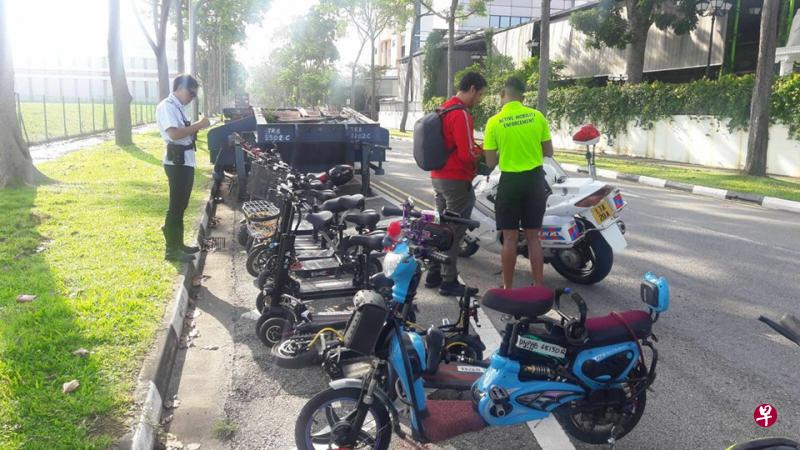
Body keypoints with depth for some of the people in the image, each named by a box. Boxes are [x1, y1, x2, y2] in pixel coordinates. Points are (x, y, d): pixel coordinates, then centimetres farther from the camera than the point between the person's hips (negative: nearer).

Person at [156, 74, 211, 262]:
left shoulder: (178, 107, 17)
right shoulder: (167, 106, -13)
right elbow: (174, 133, -25)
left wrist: (196, 126, 9)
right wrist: (198, 125, -19)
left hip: (186, 161, 10)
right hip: (177, 162, -10)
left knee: (181, 205, 15)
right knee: (176, 206, -6)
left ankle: (178, 244, 25)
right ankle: (171, 250, 0)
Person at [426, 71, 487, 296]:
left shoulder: (444, 108, 13)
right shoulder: (461, 114, -18)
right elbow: (467, 154, -23)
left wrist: (477, 149, 10)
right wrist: (484, 155, -4)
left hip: (439, 177, 10)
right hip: (457, 180, -10)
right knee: (455, 232, -1)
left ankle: (434, 274, 24)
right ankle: (449, 281, 5)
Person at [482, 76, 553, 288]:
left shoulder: (494, 122, -9)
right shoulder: (537, 116, -2)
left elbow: (490, 162, -5)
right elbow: (549, 152, 5)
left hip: (510, 182, -2)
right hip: (535, 180, 3)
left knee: (510, 238, 6)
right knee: (533, 237, 10)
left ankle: (508, 289, 14)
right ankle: (539, 287, 16)